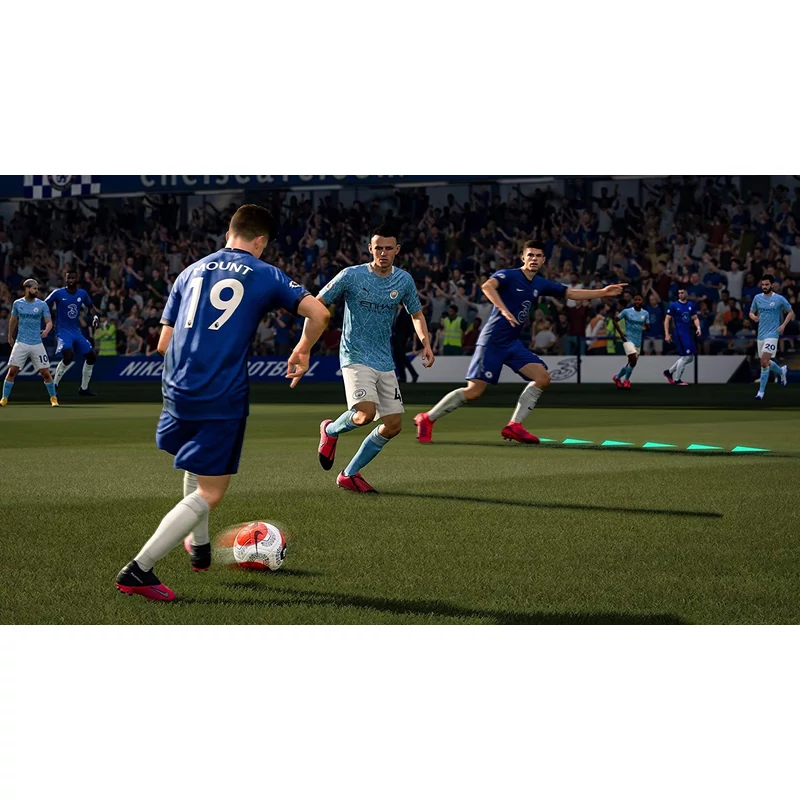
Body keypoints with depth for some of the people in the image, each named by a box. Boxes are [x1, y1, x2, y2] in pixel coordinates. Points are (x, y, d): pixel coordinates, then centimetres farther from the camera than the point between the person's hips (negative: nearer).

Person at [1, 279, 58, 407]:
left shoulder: (42, 305, 0)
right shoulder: (17, 303, 3)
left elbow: (49, 322, -1)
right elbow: (13, 321, 18)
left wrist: (46, 330, -23)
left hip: (37, 344, 0)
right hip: (21, 343, 0)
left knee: (46, 372, -2)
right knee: (12, 371, -6)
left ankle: (53, 398, 15)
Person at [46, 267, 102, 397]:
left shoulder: (82, 293, 4)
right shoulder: (58, 293, -9)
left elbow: (90, 307, 21)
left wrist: (95, 315, 0)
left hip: (77, 331, 6)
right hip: (63, 331, -6)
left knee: (92, 356, 5)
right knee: (69, 355, -29)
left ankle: (84, 388, 20)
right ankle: (54, 385, -14)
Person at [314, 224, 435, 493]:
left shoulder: (404, 280, 5)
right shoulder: (351, 275, -8)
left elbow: (416, 314, 21)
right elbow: (317, 304, -1)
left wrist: (426, 343, 4)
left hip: (385, 362, 6)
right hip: (355, 357, -6)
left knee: (394, 425, 1)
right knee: (365, 413, -27)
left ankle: (349, 474, 16)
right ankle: (330, 430, 9)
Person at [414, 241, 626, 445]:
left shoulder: (541, 284, 12)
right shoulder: (508, 276, -10)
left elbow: (571, 293, 19)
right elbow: (487, 286, -30)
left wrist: (603, 292, 12)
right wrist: (504, 310, -42)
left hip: (513, 343, 8)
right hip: (493, 341, -8)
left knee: (542, 377, -5)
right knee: (474, 391, -12)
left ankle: (514, 426, -1)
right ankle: (427, 419, 2)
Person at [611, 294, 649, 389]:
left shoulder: (645, 313, 6)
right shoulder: (626, 311, -3)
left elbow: (647, 327, 13)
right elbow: (615, 320, 4)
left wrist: (644, 328, -12)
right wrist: (620, 333, -5)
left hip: (638, 341, 5)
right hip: (628, 339, -5)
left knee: (631, 364, 10)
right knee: (633, 360, -21)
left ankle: (617, 377, 33)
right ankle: (626, 381, -3)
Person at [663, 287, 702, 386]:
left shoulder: (691, 305, 10)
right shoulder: (674, 305, -5)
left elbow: (695, 318, 17)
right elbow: (667, 319, -4)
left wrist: (698, 327, -3)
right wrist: (667, 334, -11)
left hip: (689, 333, 7)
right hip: (680, 333, -7)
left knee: (690, 358, 8)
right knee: (685, 357, -10)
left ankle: (669, 372, 22)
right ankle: (677, 380, 1)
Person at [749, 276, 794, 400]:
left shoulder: (779, 299, -6)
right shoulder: (757, 298, 6)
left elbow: (791, 312, 5)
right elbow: (751, 312, 16)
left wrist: (783, 325, -8)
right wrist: (754, 317, -8)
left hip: (772, 334, -6)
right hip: (761, 335, 6)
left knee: (764, 362, -16)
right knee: (766, 362, 15)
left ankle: (761, 391, -8)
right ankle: (782, 370, 47)